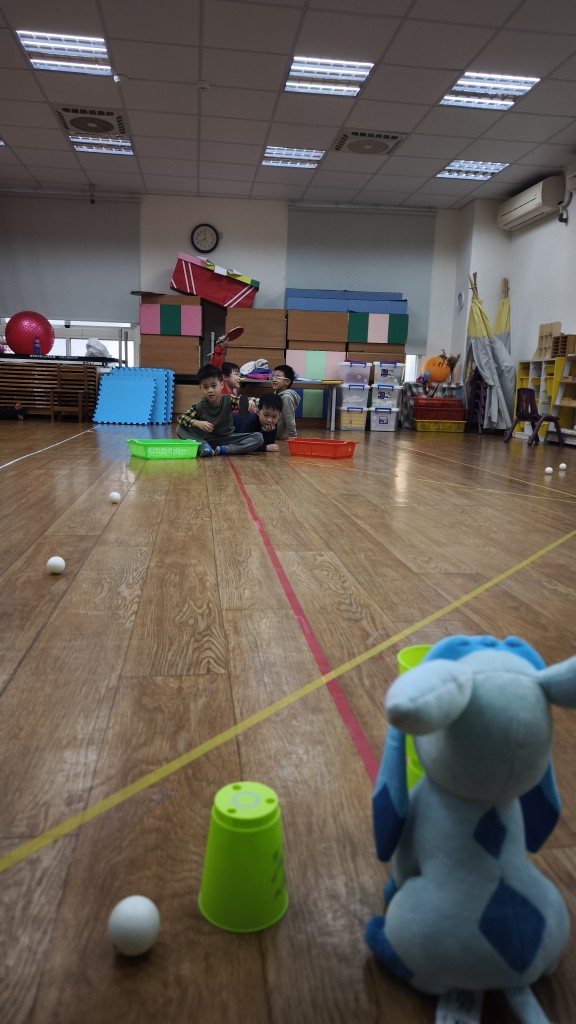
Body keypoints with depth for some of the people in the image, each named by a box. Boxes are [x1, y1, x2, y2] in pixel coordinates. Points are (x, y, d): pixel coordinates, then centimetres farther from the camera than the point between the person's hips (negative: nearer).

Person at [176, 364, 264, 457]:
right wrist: (197, 423, -34)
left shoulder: (229, 400, -14)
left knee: (258, 438, -22)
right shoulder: (199, 406, -13)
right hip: (207, 439, 0)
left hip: (228, 439, 0)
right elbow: (181, 418, -18)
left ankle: (224, 450, -33)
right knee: (180, 429, -19)